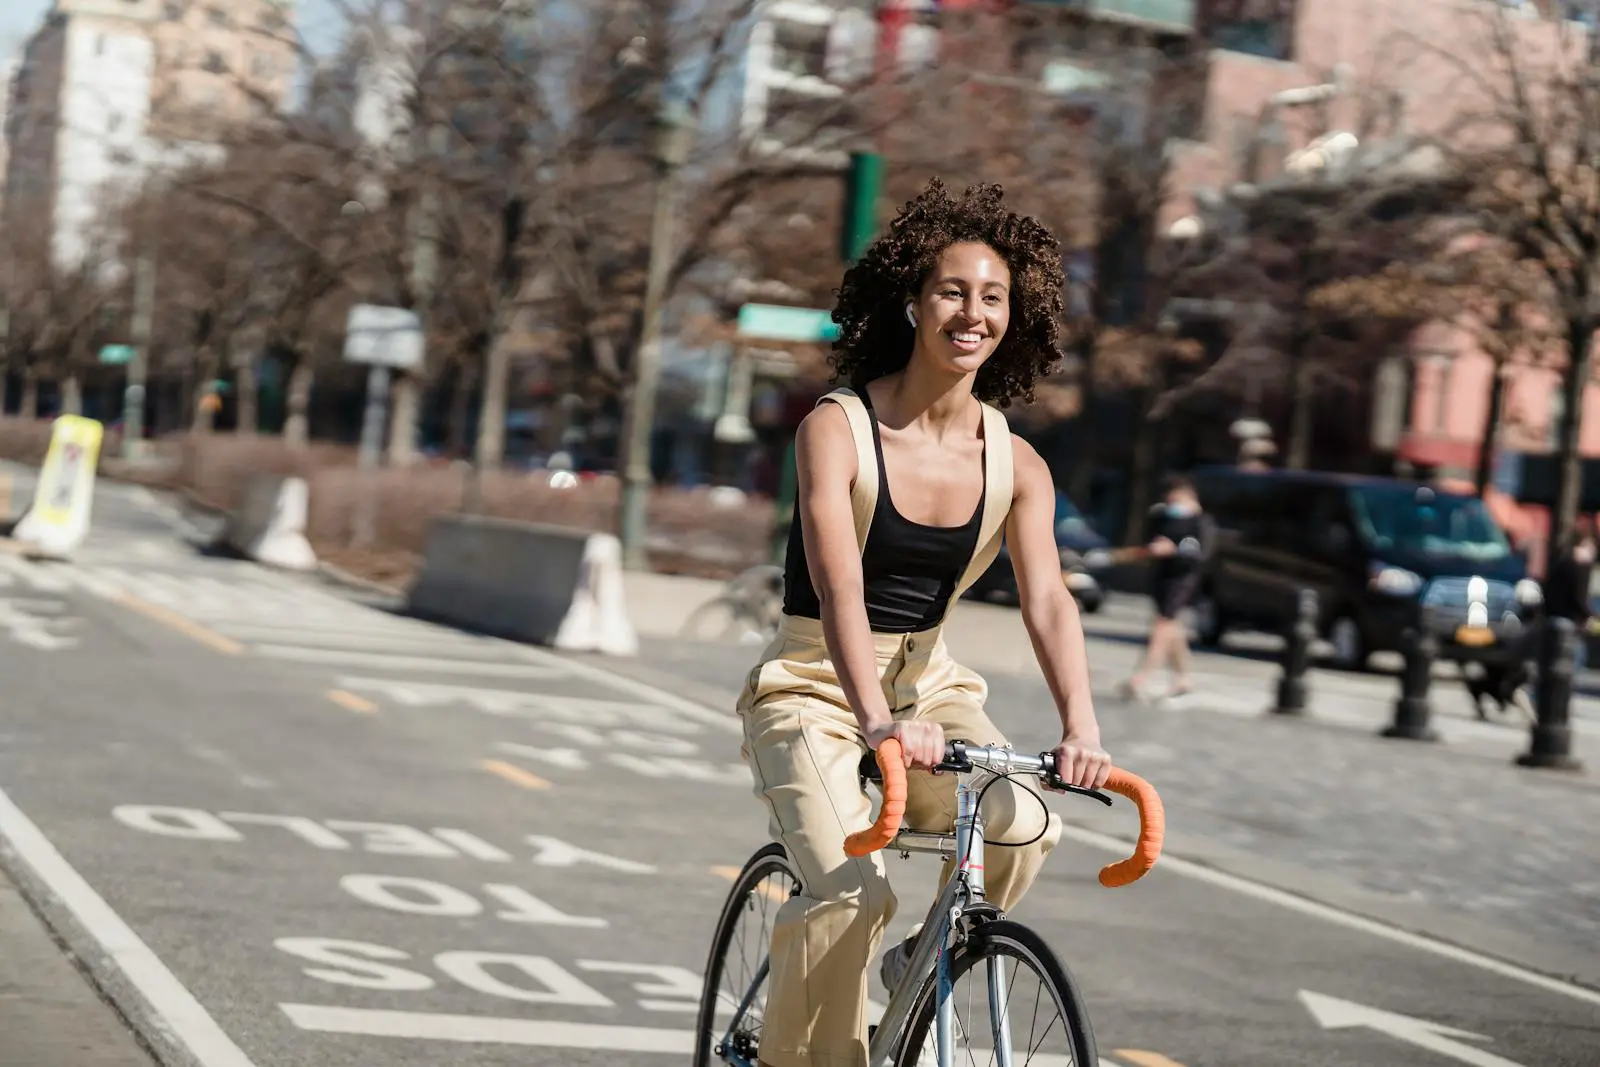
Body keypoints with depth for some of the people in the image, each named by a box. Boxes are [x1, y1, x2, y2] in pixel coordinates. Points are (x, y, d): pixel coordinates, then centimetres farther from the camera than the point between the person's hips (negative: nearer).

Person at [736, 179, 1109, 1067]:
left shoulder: (1015, 464, -3)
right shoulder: (836, 430, -15)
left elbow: (1048, 601, -14)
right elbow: (840, 588, -27)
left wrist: (1080, 728, -31)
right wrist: (876, 720, -42)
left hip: (930, 685, 4)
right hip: (816, 688, -4)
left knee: (1025, 828, -24)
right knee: (848, 893, -25)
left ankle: (923, 966, 5)